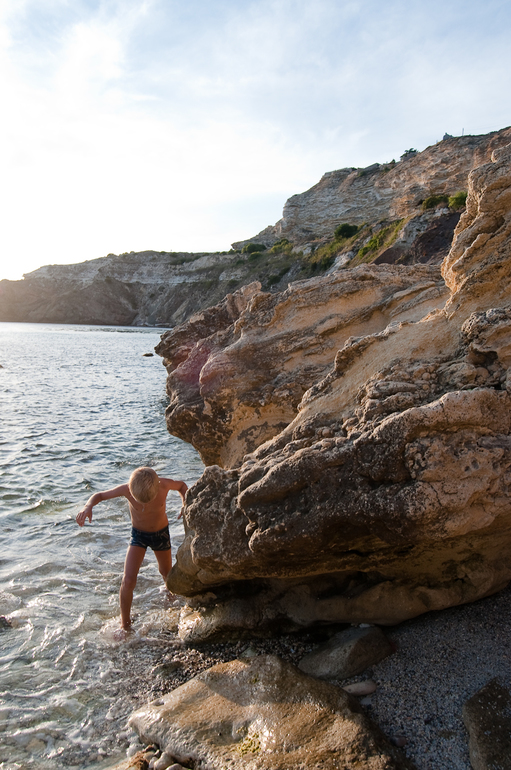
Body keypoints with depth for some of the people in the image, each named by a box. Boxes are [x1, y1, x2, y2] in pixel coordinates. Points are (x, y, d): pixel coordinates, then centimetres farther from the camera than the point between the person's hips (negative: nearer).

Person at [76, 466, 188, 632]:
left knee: (166, 573, 23)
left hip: (161, 533, 1)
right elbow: (99, 495, -18)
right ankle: (125, 625, 5)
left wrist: (185, 505, -21)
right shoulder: (127, 489, -30)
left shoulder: (164, 485, -28)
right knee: (128, 580, -16)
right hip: (138, 534, -1)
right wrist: (88, 506, -39)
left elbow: (181, 485, -5)